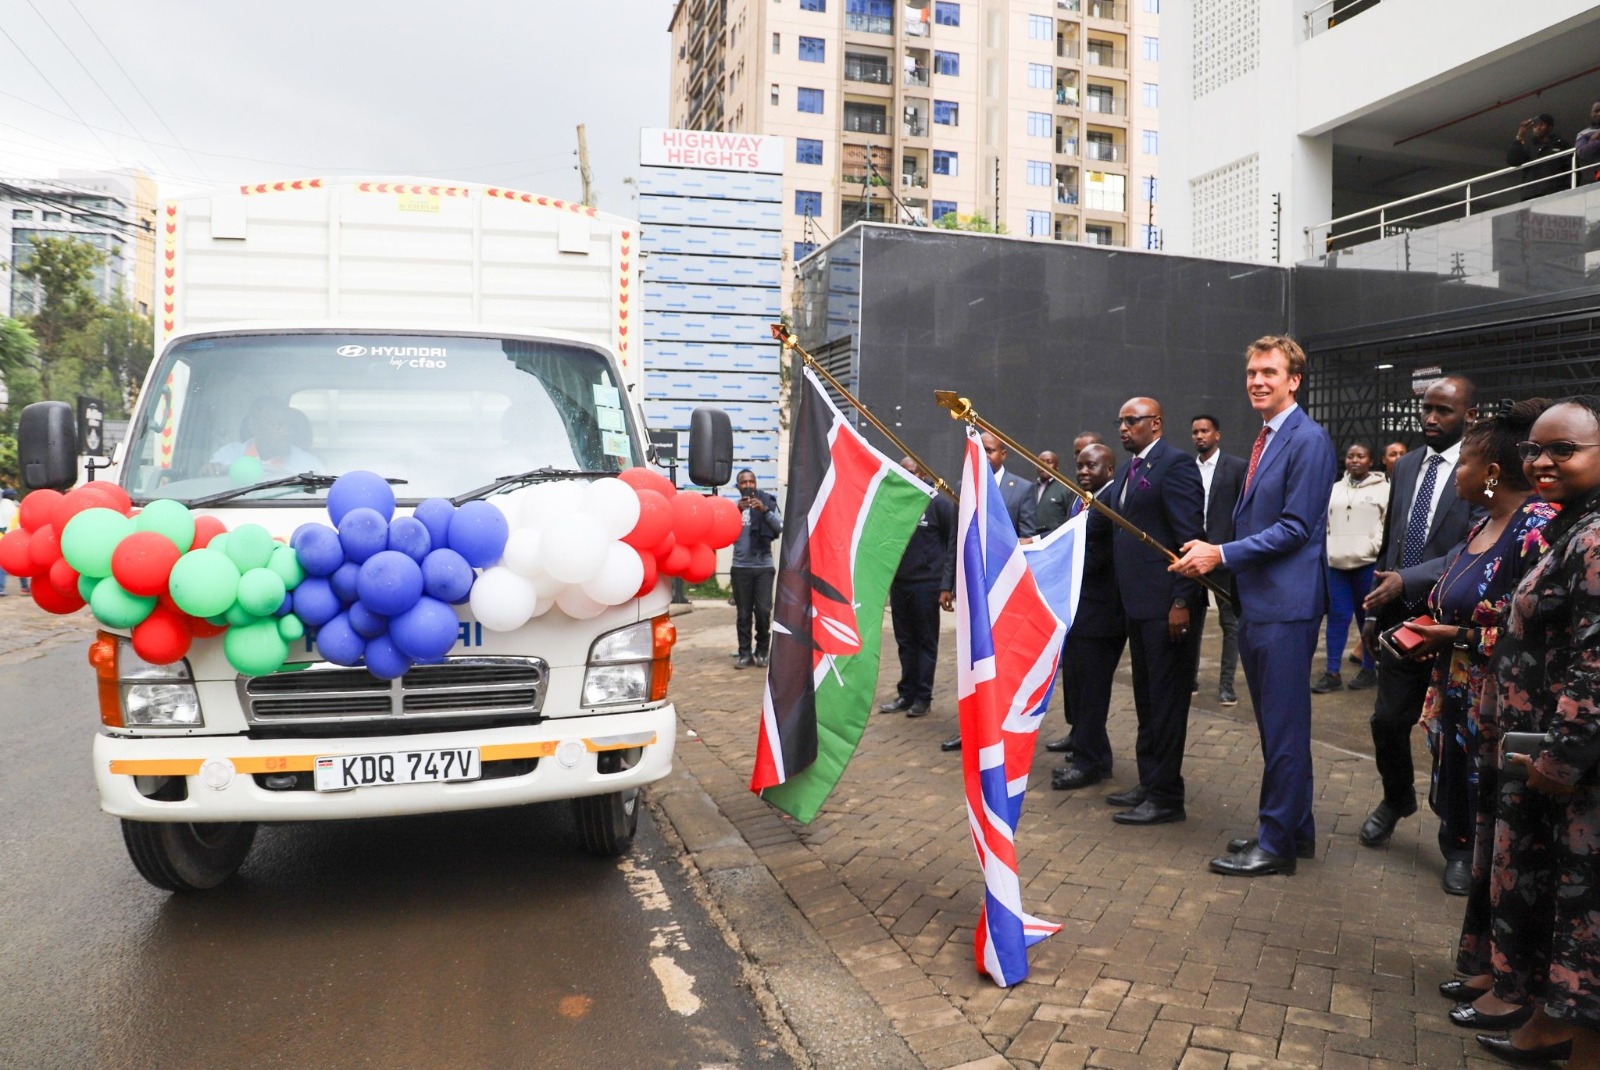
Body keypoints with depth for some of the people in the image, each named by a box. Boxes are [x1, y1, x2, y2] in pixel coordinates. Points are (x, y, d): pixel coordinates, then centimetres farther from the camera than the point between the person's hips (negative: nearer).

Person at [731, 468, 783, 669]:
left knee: (763, 610, -6)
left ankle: (762, 650, 10)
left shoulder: (767, 502, 6)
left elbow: (780, 528, -5)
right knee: (743, 613, 0)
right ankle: (745, 654, 6)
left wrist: (765, 510, -19)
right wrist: (738, 511, -21)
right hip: (740, 567, 1)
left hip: (764, 566, -1)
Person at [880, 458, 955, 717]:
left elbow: (954, 541, -4)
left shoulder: (940, 503, -4)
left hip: (926, 584, -4)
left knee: (926, 641, 4)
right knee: (905, 642, 10)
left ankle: (923, 696, 11)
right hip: (898, 583, 4)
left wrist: (946, 582, -9)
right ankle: (906, 693, 18)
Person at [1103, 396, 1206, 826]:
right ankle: (1149, 783, 27)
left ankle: (1166, 797, 8)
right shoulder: (1127, 471, 15)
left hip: (1167, 604, -9)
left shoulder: (1175, 464, -11)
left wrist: (1182, 602, -20)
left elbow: (1190, 537, -16)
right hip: (1138, 603, 9)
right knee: (1146, 699, 16)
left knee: (1167, 700, -1)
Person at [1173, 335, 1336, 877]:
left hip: (1285, 607, -9)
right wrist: (1212, 553, 5)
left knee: (1283, 728, -1)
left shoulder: (1308, 440, -12)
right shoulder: (1264, 440, 16)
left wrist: (1221, 554, -18)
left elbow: (1295, 527, -18)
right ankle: (1295, 829, 29)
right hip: (1257, 603, 9)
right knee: (1276, 725, 17)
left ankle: (1277, 843, 9)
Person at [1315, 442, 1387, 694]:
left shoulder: (1383, 489, 1)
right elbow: (1324, 523, 16)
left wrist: (1373, 548, -14)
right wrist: (1326, 550, 5)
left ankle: (1369, 669, 15)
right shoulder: (1334, 489, 15)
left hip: (1367, 563, -4)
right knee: (1337, 616, 4)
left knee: (1367, 616, 4)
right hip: (1336, 563, 4)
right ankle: (1332, 673, 5)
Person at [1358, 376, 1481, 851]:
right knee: (1387, 721, 9)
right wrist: (1373, 611, 14)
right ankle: (1396, 799, 37)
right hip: (1400, 618, 5)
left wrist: (1407, 580, -24)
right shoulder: (1406, 465, 9)